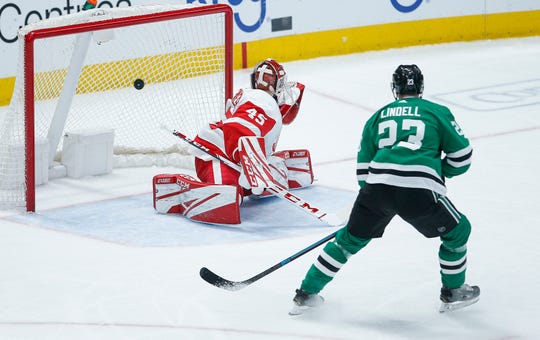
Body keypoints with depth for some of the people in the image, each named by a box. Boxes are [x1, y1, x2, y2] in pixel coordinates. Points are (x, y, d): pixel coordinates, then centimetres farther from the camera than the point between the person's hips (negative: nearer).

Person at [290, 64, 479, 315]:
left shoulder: (378, 116, 24)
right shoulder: (437, 112, 16)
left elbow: (363, 166, 24)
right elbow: (462, 156, 15)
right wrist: (438, 172, 33)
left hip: (377, 186, 3)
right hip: (420, 191, -3)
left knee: (350, 239, 20)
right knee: (457, 231, 22)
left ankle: (307, 293, 20)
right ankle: (453, 292, 29)